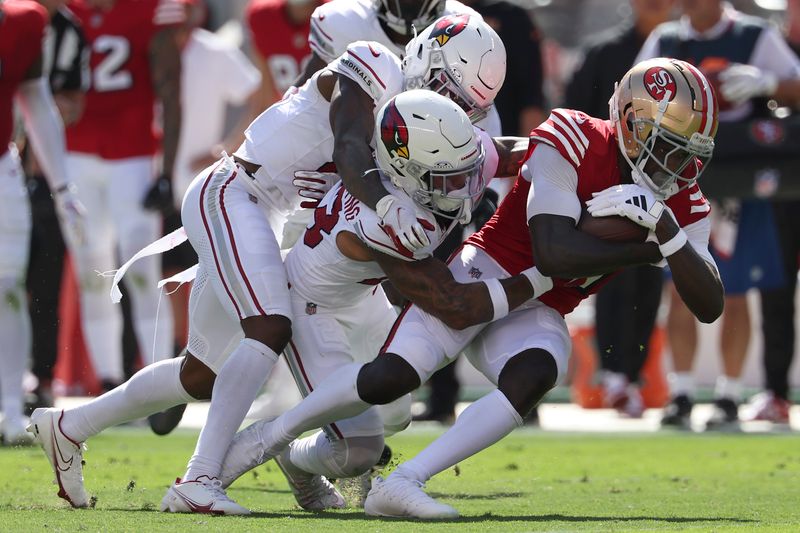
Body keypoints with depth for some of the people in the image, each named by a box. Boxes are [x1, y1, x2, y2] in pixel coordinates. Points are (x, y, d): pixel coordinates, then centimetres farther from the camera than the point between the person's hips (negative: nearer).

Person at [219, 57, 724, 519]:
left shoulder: (680, 203, -1)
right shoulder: (571, 143, -17)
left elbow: (710, 306, -8)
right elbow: (554, 253, -26)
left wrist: (669, 235, -25)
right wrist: (648, 251, -21)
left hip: (536, 315, 5)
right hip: (486, 271, -4)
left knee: (535, 377, -31)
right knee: (390, 377, -24)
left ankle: (403, 484, -28)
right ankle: (275, 434, 4)